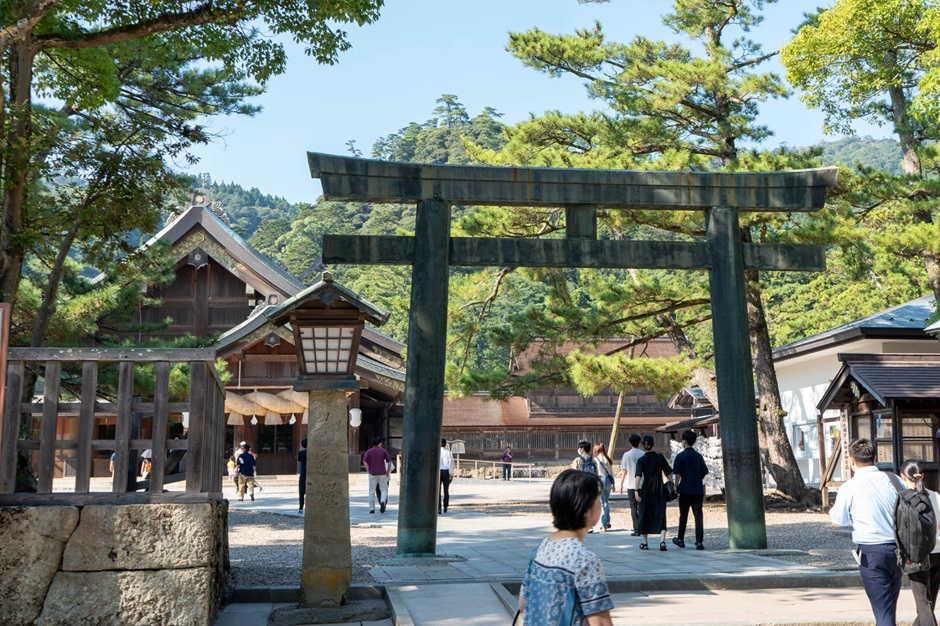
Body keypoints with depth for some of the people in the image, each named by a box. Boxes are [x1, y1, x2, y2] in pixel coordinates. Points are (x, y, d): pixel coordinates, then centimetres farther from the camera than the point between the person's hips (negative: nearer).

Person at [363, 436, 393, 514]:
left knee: (372, 492, 7)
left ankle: (371, 509, 7)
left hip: (372, 474, 1)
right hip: (382, 474, -1)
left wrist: (369, 471, -1)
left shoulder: (369, 451, 2)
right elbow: (389, 462, 0)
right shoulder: (384, 451, 2)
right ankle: (382, 502, -20)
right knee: (383, 490, 6)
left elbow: (365, 461, -8)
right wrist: (387, 471, 9)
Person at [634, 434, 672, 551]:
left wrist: (637, 490, -20)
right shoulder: (660, 457, -1)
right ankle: (662, 540, -15)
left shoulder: (641, 460, -7)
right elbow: (668, 473, 1)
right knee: (660, 515, 3)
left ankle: (645, 543, 17)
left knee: (644, 515, 11)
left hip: (646, 490, -1)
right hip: (659, 489, 1)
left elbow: (638, 476, -17)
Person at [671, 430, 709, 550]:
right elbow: (703, 475, 12)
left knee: (683, 515, 9)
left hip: (685, 490, -3)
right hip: (698, 490, 3)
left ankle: (680, 539, 21)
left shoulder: (681, 456, -6)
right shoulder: (699, 456, 8)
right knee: (698, 515, 0)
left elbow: (678, 474, -10)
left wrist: (676, 487, 0)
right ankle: (699, 541, -7)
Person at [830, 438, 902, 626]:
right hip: (897, 549, 5)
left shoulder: (849, 487, -9)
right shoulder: (893, 479, 0)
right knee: (891, 605, 21)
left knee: (882, 608, -2)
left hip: (871, 552, -5)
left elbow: (837, 521, 2)